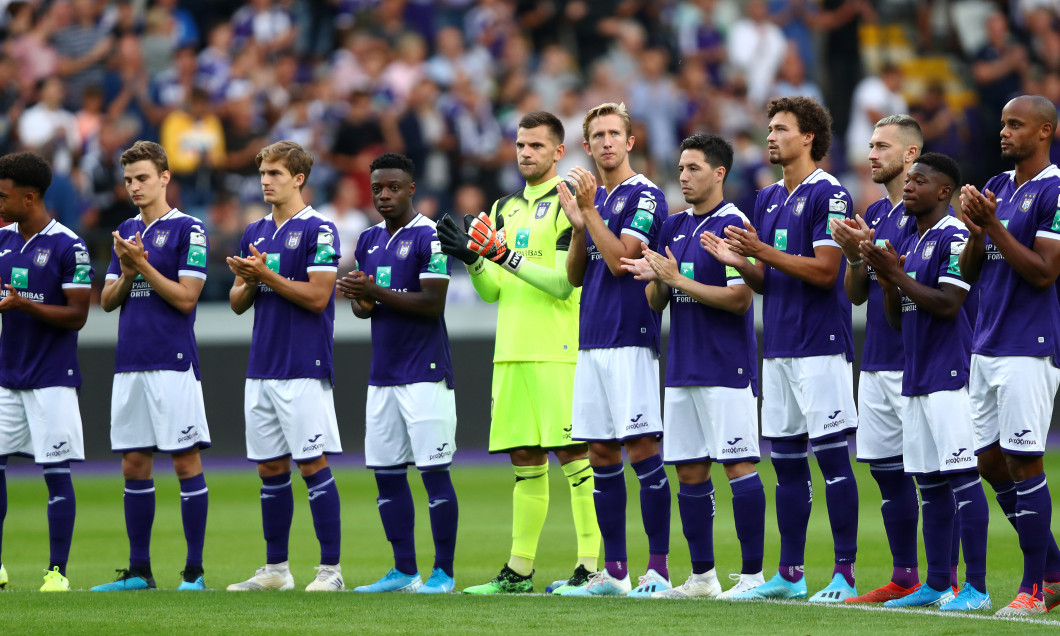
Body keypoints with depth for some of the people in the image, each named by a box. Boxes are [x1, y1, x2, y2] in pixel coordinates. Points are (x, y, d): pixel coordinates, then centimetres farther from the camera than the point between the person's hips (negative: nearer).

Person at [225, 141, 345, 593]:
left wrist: (266, 275, -15)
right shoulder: (255, 233, 15)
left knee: (313, 465, -7)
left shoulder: (318, 230, -6)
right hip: (262, 367, 7)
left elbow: (317, 296, -14)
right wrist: (248, 283, -5)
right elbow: (237, 302, 17)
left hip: (304, 368, -7)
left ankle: (331, 568, -4)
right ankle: (275, 568, 15)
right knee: (270, 469, 9)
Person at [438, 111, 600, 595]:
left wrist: (507, 256, -16)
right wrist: (472, 259, -1)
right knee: (524, 459, 9)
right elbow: (492, 291, 17)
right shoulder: (505, 209, 18)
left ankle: (592, 564, -7)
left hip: (559, 351, -7)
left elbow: (563, 283, -13)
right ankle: (519, 569, 12)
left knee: (572, 454, -8)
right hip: (511, 352, 7)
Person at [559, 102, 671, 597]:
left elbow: (620, 259, -16)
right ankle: (613, 571, 10)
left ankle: (658, 568, -7)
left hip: (630, 340, -8)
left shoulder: (645, 196, -5)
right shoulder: (591, 198, 18)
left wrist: (589, 209, -11)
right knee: (601, 456, 7)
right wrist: (577, 224, 0)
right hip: (592, 342, 8)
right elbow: (575, 276, 16)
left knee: (642, 449, -9)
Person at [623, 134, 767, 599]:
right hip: (682, 369, 8)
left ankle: (752, 574, -5)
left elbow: (739, 299, -16)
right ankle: (702, 575, 16)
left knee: (738, 466, -7)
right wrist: (656, 280, -6)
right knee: (690, 472, 9)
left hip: (726, 368, -8)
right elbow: (654, 302, 17)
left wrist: (677, 280, -15)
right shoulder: (674, 227, 14)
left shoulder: (733, 224, -9)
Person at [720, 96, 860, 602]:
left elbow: (824, 270, -15)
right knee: (785, 460, 10)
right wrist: (742, 262, -1)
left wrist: (763, 251, -18)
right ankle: (789, 574, 15)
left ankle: (845, 574, -6)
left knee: (832, 456, -7)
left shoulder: (828, 194, -8)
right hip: (778, 348, 8)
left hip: (820, 346, -8)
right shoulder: (767, 199, 17)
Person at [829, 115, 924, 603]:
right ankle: (904, 578, 15)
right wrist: (853, 255, -3)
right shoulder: (874, 214, 17)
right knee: (886, 468, 9)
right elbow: (856, 293, 16)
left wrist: (871, 250, -22)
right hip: (877, 360, 8)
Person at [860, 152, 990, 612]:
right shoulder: (909, 242, 18)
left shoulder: (953, 237, -10)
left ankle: (976, 587, -11)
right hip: (915, 378, 9)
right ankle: (937, 585, 16)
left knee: (961, 478, -10)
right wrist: (886, 280, 2)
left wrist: (897, 276, -14)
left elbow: (948, 305, -19)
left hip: (947, 375, -9)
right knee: (930, 484, 11)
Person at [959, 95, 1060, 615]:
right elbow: (969, 272, 14)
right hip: (987, 346, 9)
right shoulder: (997, 187, 15)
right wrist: (975, 230, -5)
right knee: (992, 462, 9)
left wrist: (993, 225, -18)